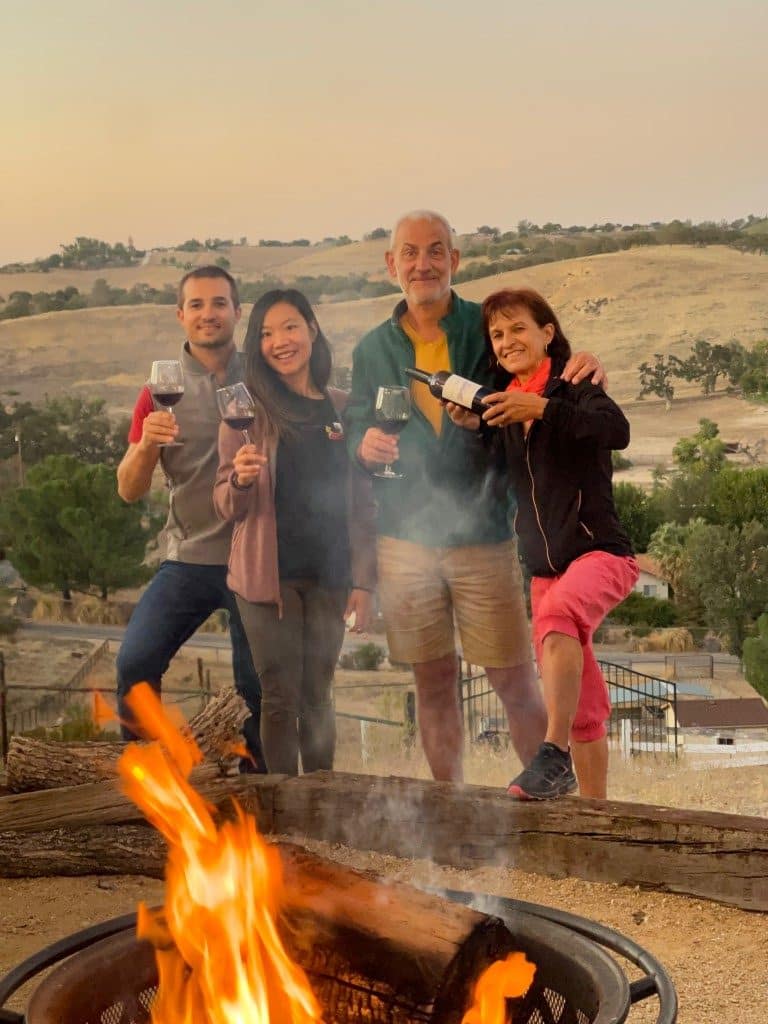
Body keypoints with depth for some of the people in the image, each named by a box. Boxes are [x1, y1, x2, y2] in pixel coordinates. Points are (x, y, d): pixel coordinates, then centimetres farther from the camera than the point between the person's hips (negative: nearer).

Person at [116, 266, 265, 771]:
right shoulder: (163, 389, 4)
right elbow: (130, 490, 1)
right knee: (135, 663, -14)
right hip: (190, 557, 1)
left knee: (257, 687, 4)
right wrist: (146, 444, -20)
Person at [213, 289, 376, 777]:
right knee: (281, 698, -2)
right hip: (271, 575, -2)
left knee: (317, 695, 10)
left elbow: (362, 500, 10)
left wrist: (363, 579, 5)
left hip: (329, 576, 3)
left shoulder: (342, 408, 8)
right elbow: (228, 506, -1)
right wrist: (240, 481, -23)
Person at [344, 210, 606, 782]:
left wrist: (585, 366, -21)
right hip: (406, 538, 2)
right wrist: (365, 446, -11)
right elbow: (355, 431, 13)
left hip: (484, 535, -2)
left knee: (515, 682, 0)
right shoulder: (373, 350, 9)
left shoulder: (490, 329, 1)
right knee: (435, 684, 12)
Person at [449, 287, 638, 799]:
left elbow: (618, 430, -25)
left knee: (559, 611, -37)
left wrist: (542, 408, -34)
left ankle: (556, 754, -39)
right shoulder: (503, 403, 13)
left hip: (600, 550, -6)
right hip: (545, 566, 7)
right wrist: (471, 428, -5)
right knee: (581, 708, 8)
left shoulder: (573, 387, -5)